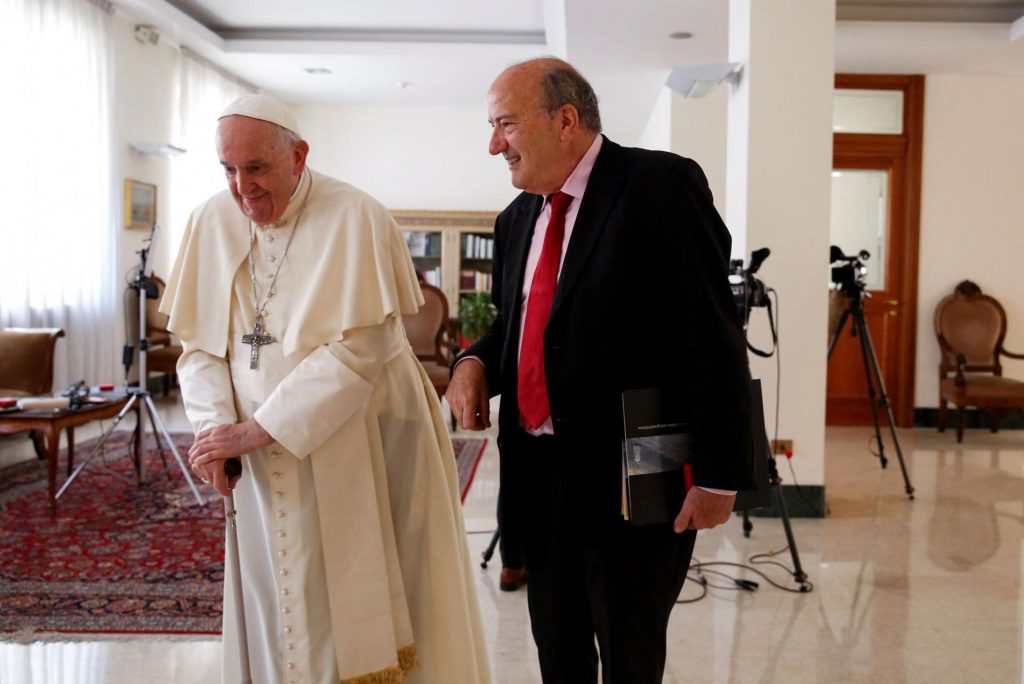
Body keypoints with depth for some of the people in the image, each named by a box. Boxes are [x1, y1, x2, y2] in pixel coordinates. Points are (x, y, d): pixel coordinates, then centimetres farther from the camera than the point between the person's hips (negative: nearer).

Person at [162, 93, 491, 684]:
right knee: (281, 609, 13)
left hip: (360, 452, -4)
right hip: (267, 469, 4)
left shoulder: (355, 217, -13)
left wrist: (258, 429, -19)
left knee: (360, 609, 7)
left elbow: (359, 349, -19)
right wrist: (215, 426, -11)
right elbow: (199, 341, 5)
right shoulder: (213, 222, 2)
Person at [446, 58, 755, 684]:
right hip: (538, 480, 7)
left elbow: (715, 336, -15)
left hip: (631, 480, -7)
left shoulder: (662, 185, -11)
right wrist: (476, 362, 1)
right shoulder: (517, 219, 12)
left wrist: (720, 475, -16)